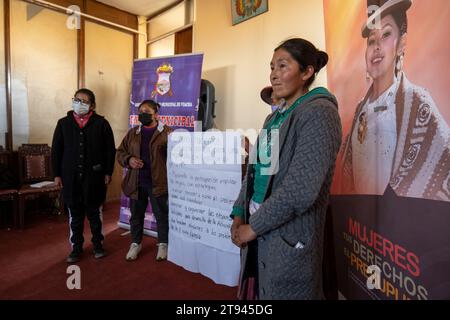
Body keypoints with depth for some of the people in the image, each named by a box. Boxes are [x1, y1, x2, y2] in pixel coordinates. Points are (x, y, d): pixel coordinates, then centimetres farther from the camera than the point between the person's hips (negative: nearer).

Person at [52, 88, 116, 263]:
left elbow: (110, 150, -2)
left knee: (94, 213, 11)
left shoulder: (101, 123, -2)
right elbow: (56, 150, 8)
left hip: (94, 177, -2)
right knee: (75, 214, 11)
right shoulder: (63, 123, 6)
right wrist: (57, 174, 3)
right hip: (71, 177, 2)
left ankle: (98, 244, 26)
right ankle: (76, 247, 26)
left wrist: (108, 172, -5)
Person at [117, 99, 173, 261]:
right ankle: (136, 243, 35)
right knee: (136, 215, 16)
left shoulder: (166, 132, -3)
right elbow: (120, 152, 14)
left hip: (158, 182, -4)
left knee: (161, 215, 8)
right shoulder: (132, 133, 10)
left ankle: (163, 244, 27)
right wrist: (128, 160, -7)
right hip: (136, 183, 4)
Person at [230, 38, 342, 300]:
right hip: (256, 230, 8)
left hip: (289, 237, -7)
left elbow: (301, 189, -23)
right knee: (254, 294, 20)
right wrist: (239, 214, 0)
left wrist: (253, 227, -15)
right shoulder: (274, 117, 12)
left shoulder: (319, 113, -14)